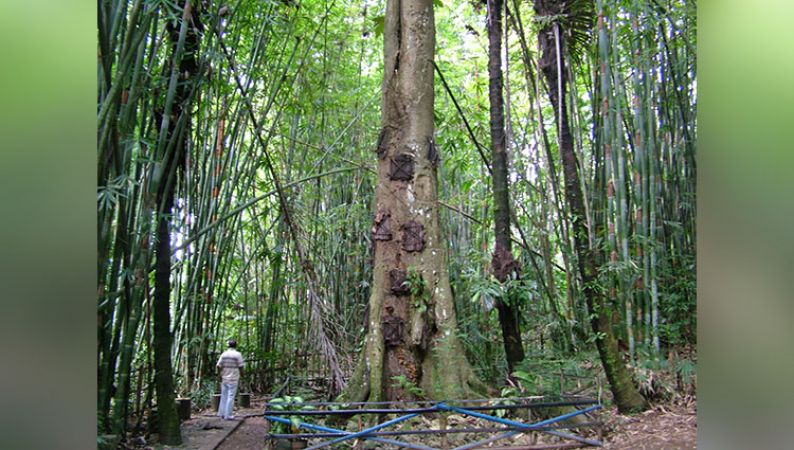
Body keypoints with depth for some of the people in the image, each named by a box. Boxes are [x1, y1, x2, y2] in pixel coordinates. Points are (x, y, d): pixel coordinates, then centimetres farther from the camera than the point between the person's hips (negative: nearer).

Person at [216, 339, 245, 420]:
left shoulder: (223, 354, 2)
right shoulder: (238, 354, -9)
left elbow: (218, 365, -1)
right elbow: (240, 367, -9)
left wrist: (221, 375, 9)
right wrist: (241, 375, 7)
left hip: (224, 378, 4)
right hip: (233, 379, -4)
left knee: (224, 396, 16)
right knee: (231, 397, 0)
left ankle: (221, 413, 22)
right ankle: (228, 415, 1)